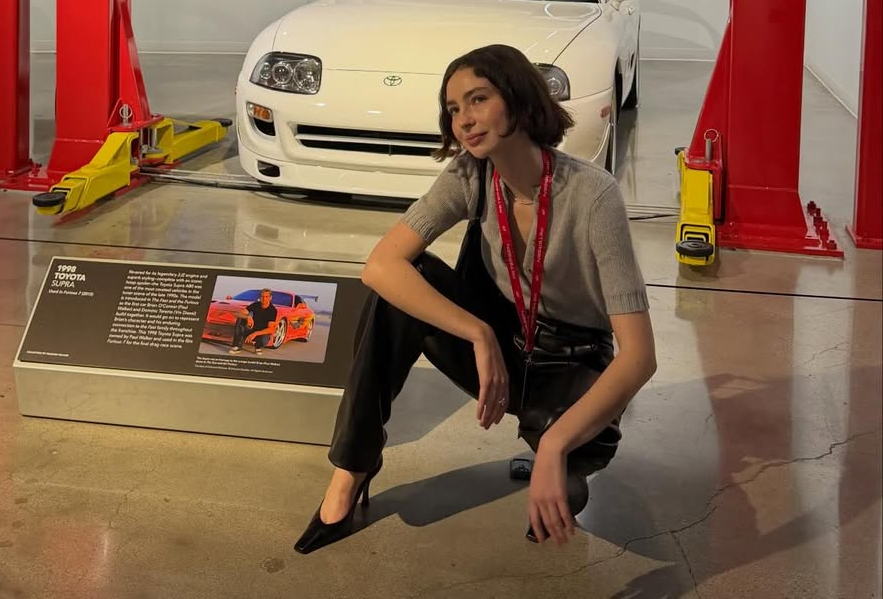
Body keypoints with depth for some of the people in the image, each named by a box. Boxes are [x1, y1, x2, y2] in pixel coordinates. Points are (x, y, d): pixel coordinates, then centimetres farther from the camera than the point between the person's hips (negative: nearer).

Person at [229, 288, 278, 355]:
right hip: (251, 330, 4)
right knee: (240, 319, -20)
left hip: (263, 332, -4)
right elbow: (239, 314, -10)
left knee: (264, 341, -39)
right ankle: (237, 346, -21)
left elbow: (271, 329, -22)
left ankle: (258, 346, 1)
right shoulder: (255, 305, -4)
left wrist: (255, 334, -33)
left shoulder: (272, 310, -14)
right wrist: (248, 317, -32)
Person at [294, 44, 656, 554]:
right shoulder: (469, 176, -14)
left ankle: (561, 473, 2)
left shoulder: (593, 194, -27)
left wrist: (555, 445, -45)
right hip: (500, 341, 3)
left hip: (571, 364, -3)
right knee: (405, 281, -25)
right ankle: (353, 470, -16)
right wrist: (480, 336, -36)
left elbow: (639, 354, -33)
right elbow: (381, 266, -26)